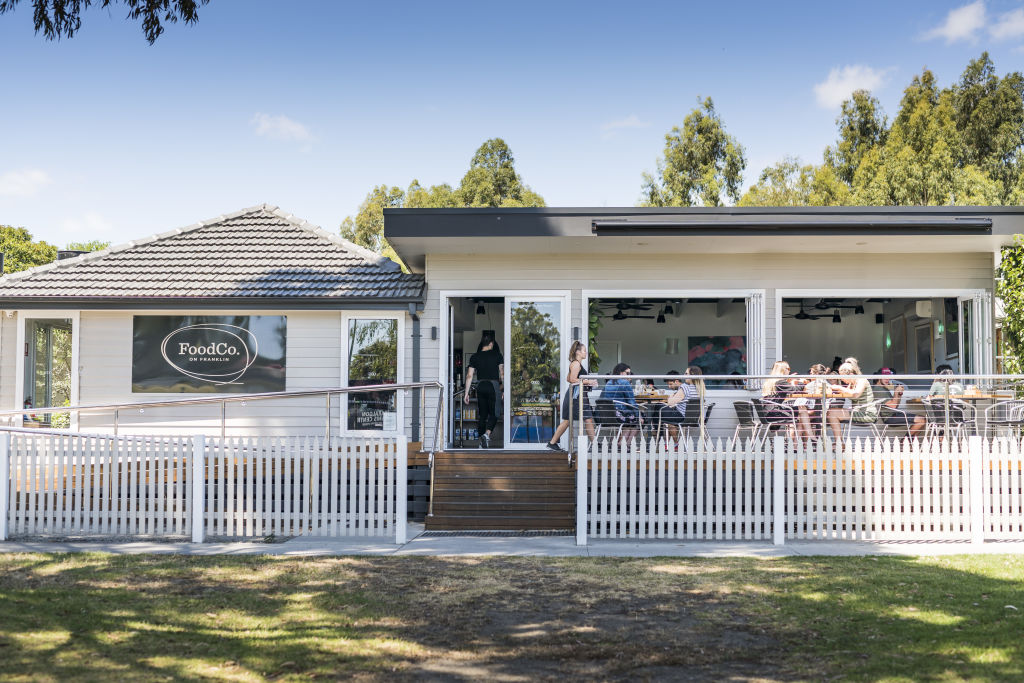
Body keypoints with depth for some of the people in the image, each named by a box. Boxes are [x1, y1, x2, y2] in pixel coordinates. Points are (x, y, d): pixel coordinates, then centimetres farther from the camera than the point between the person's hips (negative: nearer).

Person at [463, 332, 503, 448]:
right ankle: (487, 434, -22)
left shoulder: (475, 357, 6)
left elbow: (469, 376, 3)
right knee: (493, 414, 3)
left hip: (480, 386, 3)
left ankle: (482, 442, 13)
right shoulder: (497, 355, 0)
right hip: (493, 385, -3)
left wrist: (466, 393, 5)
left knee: (482, 415, 11)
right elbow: (502, 374, -1)